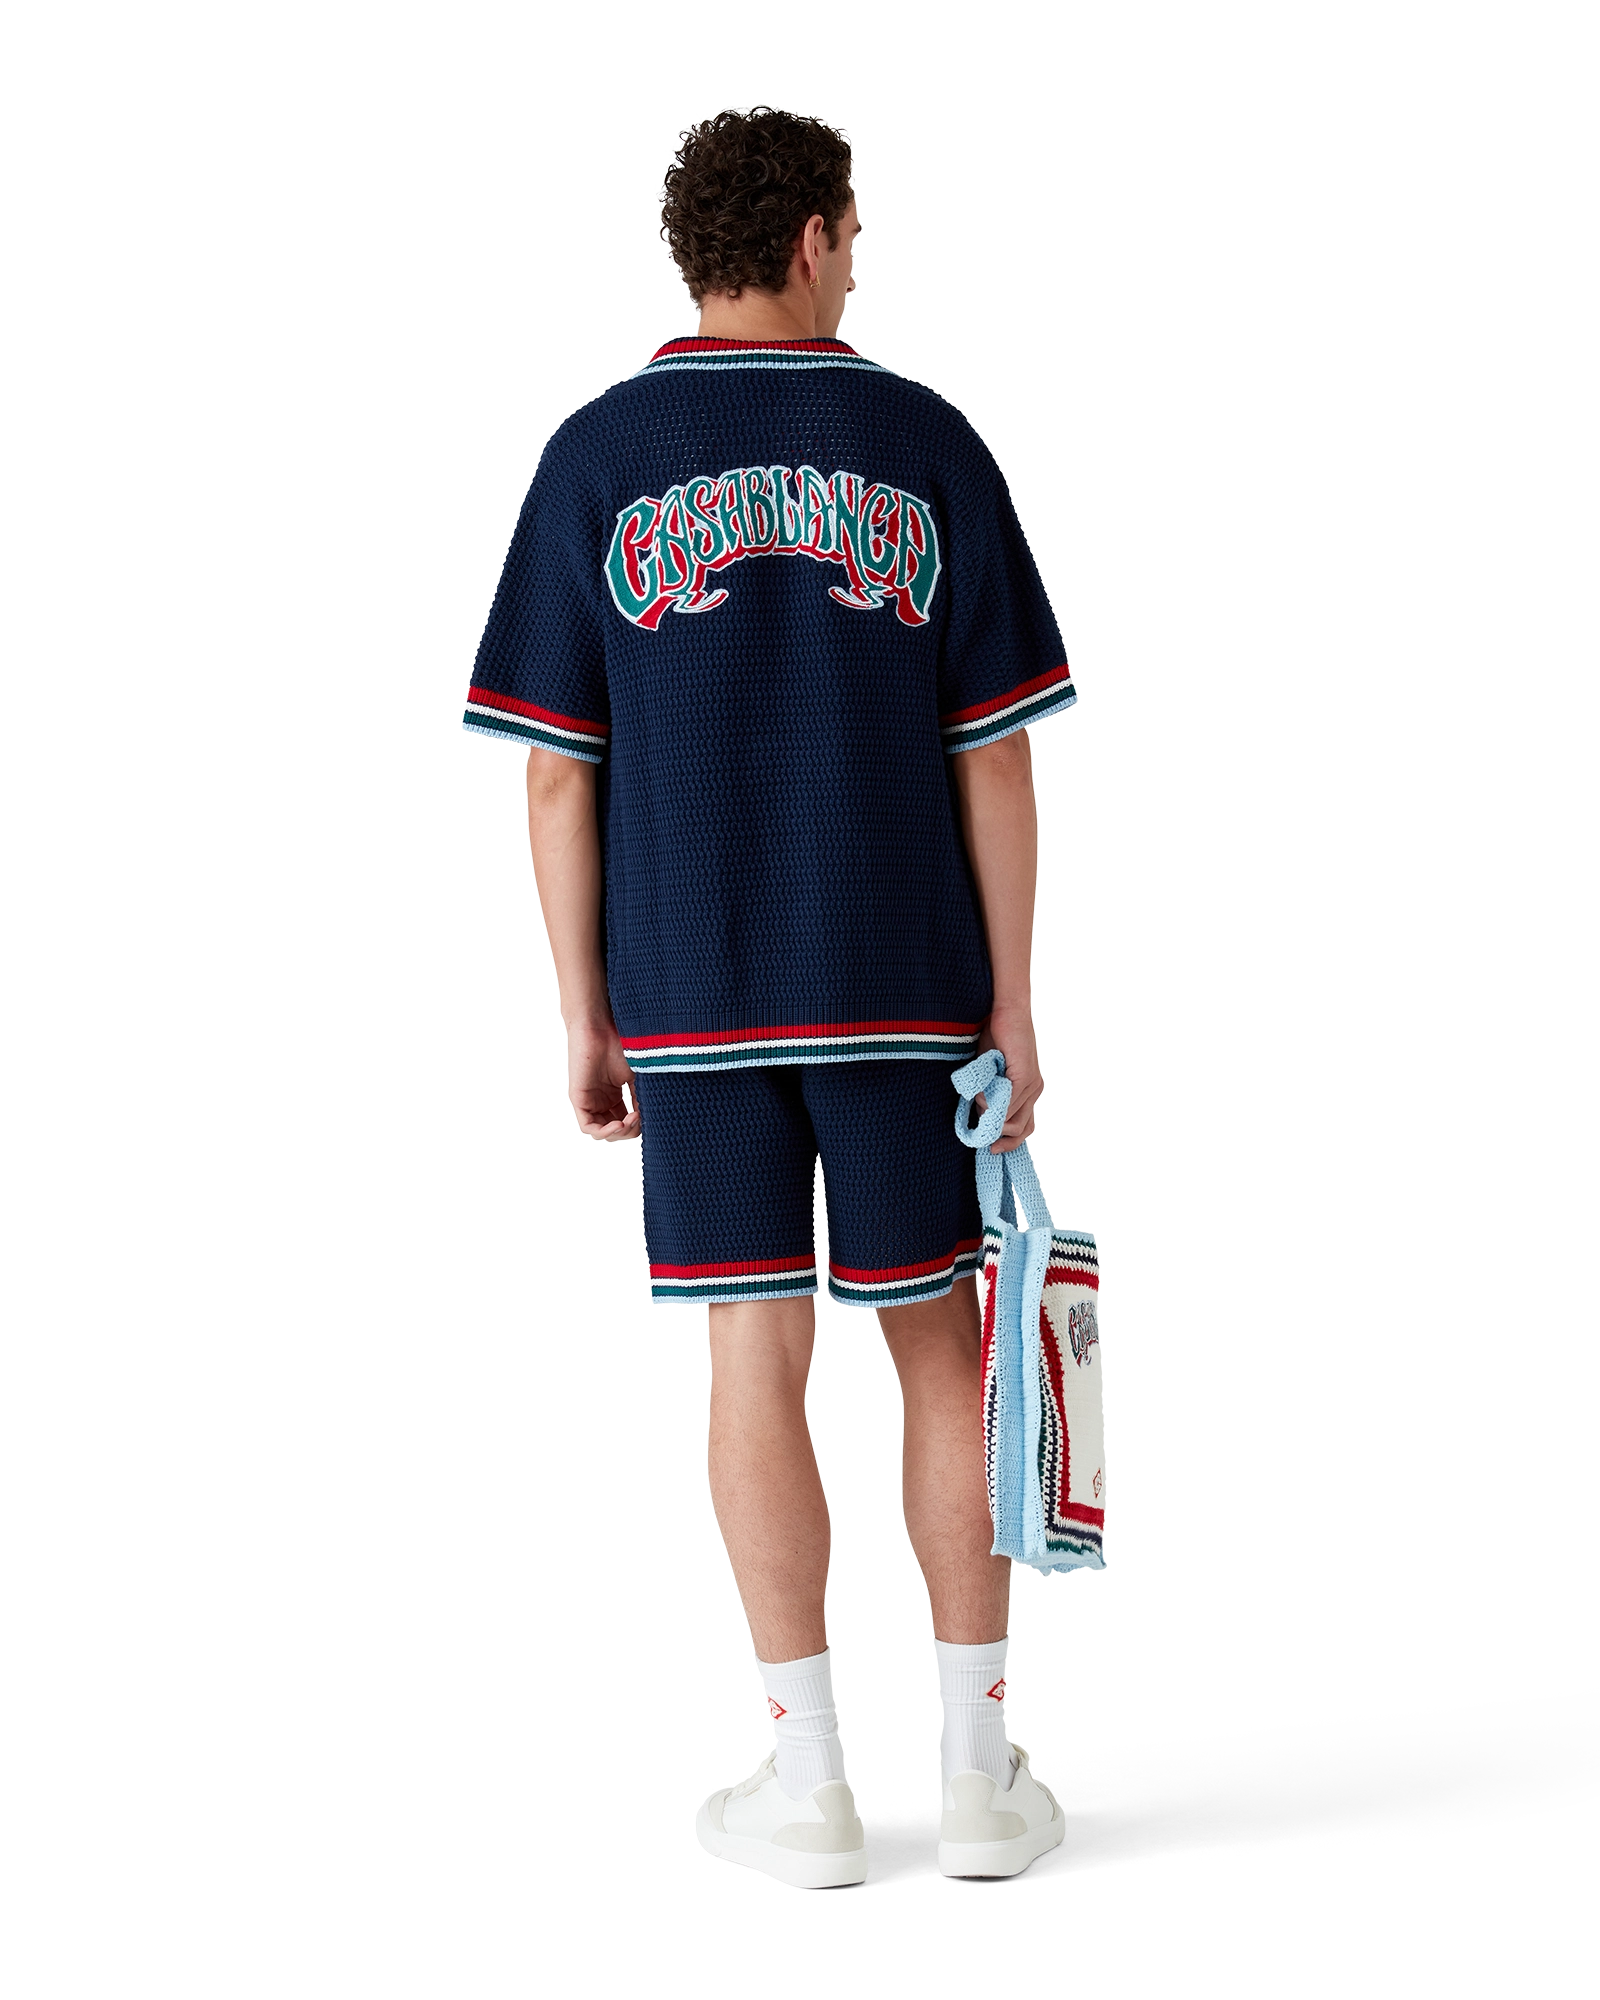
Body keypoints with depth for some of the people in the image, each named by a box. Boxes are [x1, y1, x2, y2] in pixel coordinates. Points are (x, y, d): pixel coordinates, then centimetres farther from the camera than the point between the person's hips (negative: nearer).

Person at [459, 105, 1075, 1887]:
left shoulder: (596, 458, 1)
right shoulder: (929, 445, 1)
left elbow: (556, 772, -1)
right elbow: (995, 756, 0)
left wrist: (583, 1020, 5)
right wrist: (1012, 1007, 5)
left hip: (693, 990, 0)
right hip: (906, 983, 0)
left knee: (755, 1354, 4)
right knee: (936, 1345, 9)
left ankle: (806, 1782, 8)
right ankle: (979, 1773, 14)